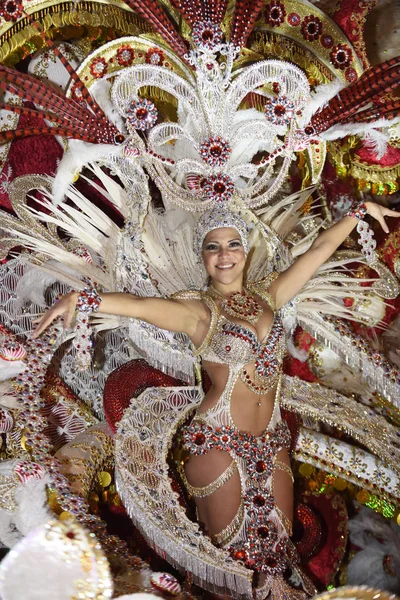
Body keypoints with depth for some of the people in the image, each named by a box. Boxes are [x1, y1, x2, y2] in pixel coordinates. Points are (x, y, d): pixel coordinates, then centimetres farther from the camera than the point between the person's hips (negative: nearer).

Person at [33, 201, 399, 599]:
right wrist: (80, 298, -41)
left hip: (271, 443, 5)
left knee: (278, 544, 14)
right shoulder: (198, 310, -9)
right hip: (220, 444, -4)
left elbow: (321, 247, 11)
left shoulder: (268, 294, 6)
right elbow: (139, 305, -26)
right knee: (232, 551, 9)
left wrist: (361, 210, 17)